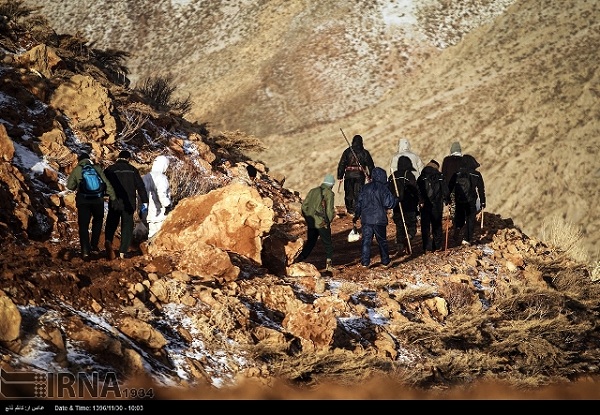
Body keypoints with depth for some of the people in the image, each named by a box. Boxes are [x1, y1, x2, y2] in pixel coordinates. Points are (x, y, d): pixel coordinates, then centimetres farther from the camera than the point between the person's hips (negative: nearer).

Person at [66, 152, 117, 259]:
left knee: (83, 226, 3)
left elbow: (70, 186, 7)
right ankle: (94, 245, 19)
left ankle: (85, 251, -9)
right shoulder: (97, 168, 5)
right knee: (97, 221, 25)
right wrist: (113, 198, 1)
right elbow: (106, 183, 0)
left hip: (83, 201, -1)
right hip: (98, 200, 1)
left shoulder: (76, 170, 4)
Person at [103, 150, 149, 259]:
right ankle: (123, 251, -1)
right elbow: (141, 187, 0)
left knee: (111, 224, 9)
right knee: (127, 227, 7)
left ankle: (108, 241, -22)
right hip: (129, 204, 0)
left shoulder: (109, 169, 2)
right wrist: (144, 201, 4)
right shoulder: (132, 170, 3)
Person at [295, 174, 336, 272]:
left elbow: (304, 206, 8)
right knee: (328, 244, 9)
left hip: (311, 223, 5)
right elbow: (330, 210, -11)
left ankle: (298, 260, 7)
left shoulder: (312, 191, 9)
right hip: (322, 223, -5)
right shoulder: (329, 193, -7)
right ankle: (329, 264, 6)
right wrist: (329, 221, 5)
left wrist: (307, 219, 16)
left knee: (310, 242, 16)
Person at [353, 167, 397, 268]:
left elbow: (359, 202, 10)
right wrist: (396, 199, 10)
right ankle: (385, 261, 15)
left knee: (366, 240, 4)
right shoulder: (383, 188, -8)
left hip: (366, 219, 3)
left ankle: (365, 261, 0)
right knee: (382, 240, 10)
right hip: (379, 219, -3)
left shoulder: (365, 188, 6)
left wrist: (357, 215, 19)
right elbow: (389, 203, -10)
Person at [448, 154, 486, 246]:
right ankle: (467, 239, 0)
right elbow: (481, 190, 0)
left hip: (459, 201, 2)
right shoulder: (477, 175, -3)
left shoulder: (456, 174, 0)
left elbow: (450, 187, 3)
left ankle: (457, 228, -15)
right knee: (470, 220, 7)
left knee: (459, 217, 17)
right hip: (471, 201, -2)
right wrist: (482, 202, 7)